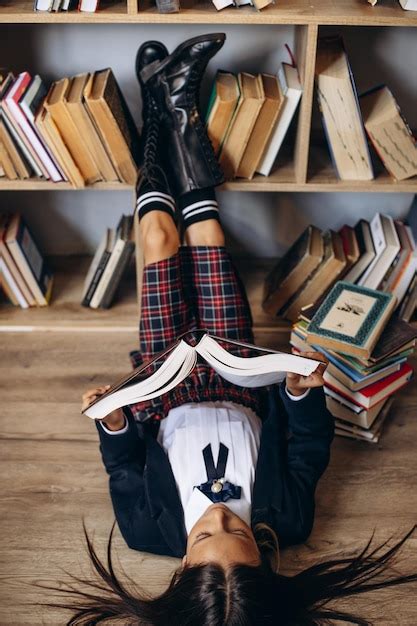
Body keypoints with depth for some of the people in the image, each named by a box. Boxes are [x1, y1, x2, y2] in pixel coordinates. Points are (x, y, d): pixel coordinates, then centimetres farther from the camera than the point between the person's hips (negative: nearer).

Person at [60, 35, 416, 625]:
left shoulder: (155, 531, -36)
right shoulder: (285, 524, -35)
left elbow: (125, 468, -15)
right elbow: (308, 452, -18)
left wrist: (112, 421, -31)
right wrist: (303, 390, -34)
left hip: (168, 398, 0)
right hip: (240, 394, 1)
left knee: (161, 243, -3)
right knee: (208, 245, 0)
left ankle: (162, 116, 24)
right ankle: (179, 110, 24)